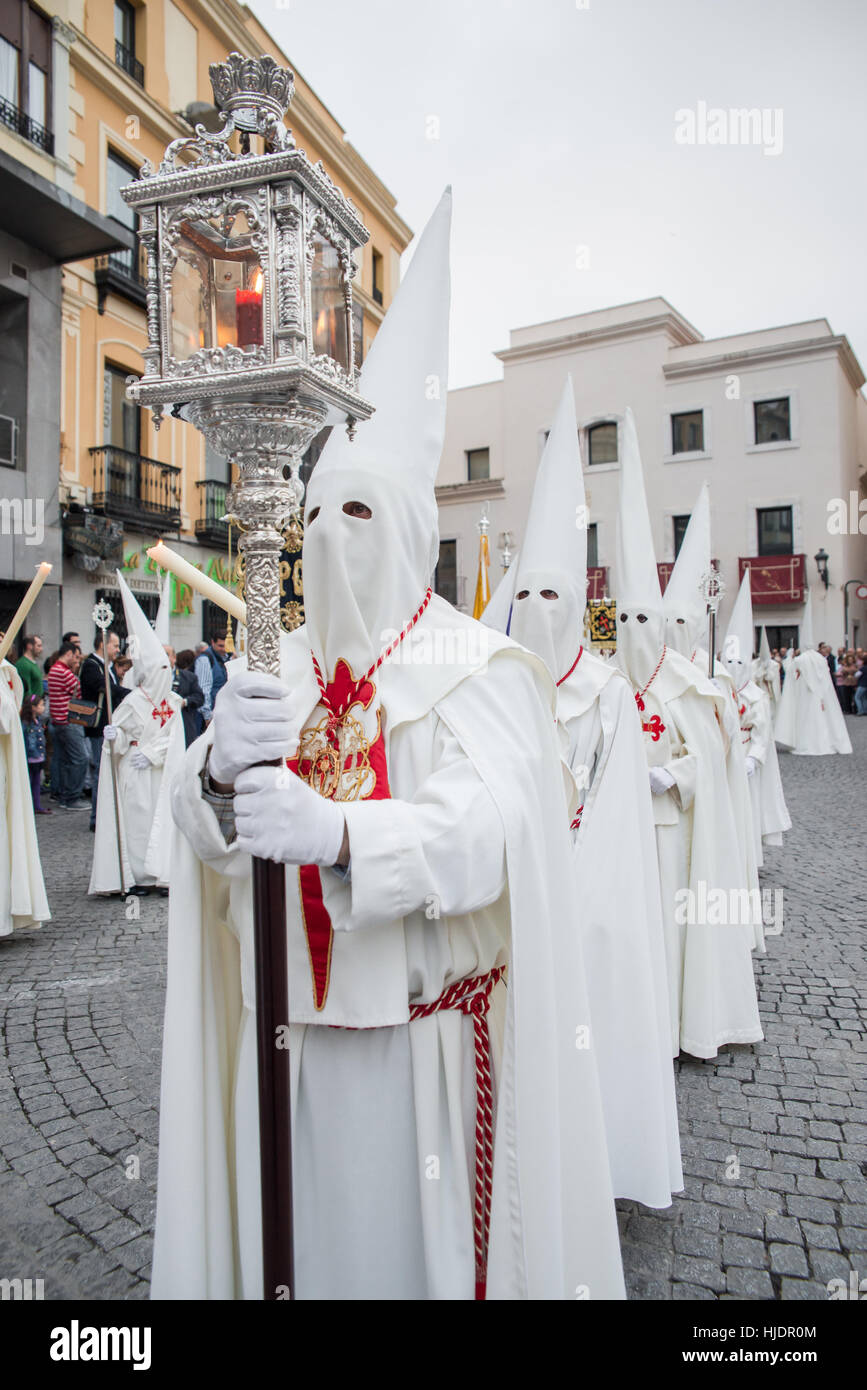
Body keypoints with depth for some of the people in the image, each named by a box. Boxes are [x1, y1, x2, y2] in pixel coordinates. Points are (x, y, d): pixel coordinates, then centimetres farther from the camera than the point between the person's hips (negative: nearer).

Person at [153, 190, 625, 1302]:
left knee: (423, 1220, 8)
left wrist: (338, 830, -37)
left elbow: (490, 827, -22)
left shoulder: (474, 670, -8)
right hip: (309, 1013, 4)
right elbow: (202, 829, -2)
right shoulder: (282, 668, 5)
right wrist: (222, 762, -25)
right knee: (322, 1214, 13)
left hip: (432, 1015, -3)